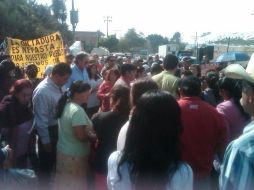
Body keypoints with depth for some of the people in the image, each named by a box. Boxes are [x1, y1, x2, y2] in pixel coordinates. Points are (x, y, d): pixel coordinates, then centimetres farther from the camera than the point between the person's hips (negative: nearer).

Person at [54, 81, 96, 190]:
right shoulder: (77, 111, -26)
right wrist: (94, 136, -9)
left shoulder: (66, 105, 3)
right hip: (75, 155, -8)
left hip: (63, 151, 9)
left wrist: (89, 132, 6)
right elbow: (81, 136, -27)